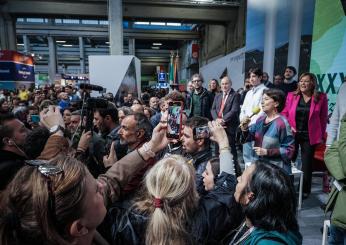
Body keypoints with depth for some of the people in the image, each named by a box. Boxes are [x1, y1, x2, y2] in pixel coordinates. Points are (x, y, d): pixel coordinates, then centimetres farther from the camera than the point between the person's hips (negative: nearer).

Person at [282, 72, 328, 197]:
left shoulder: (321, 97, -2)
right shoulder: (291, 95, 1)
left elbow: (323, 118, 1)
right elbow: (284, 113, 5)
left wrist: (321, 136, 1)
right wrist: (288, 126, -9)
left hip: (310, 136, -1)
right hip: (292, 134, 1)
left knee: (307, 164, 9)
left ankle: (305, 190, 25)